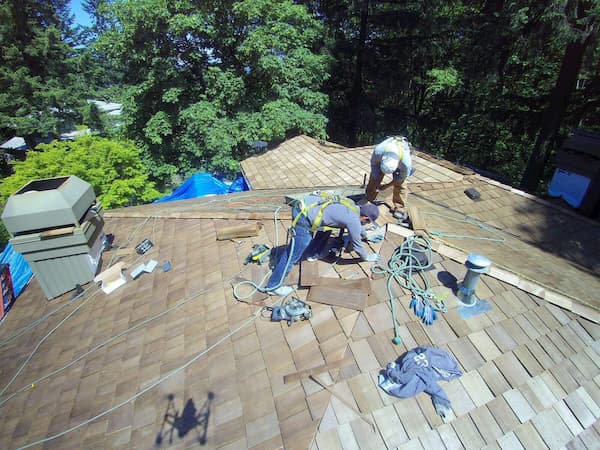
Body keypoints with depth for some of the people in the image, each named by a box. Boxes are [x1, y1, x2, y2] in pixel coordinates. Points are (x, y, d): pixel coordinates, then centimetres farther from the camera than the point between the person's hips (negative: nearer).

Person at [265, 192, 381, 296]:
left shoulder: (352, 205, 17)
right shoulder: (354, 220, -7)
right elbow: (357, 244, 8)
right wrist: (368, 257, 26)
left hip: (304, 205, 9)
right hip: (303, 217, -9)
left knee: (326, 229, 28)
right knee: (293, 254, 0)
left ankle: (313, 253, 42)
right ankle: (273, 286, 12)